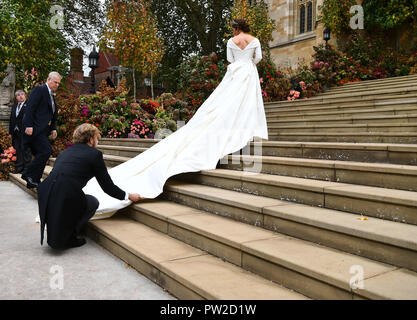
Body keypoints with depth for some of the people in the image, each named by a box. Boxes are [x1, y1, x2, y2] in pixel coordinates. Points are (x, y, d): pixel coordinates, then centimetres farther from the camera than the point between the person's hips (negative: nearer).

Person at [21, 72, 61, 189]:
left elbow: (53, 114, 24)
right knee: (46, 151, -18)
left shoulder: (52, 96, 22)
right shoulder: (39, 90, -4)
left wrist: (53, 128, 12)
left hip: (43, 130, 9)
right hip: (35, 129, -9)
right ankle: (28, 174, -6)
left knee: (41, 154, 7)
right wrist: (28, 125, -21)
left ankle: (34, 182, 12)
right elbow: (30, 108, -14)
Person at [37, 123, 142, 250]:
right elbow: (108, 186, 8)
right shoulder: (94, 154, 5)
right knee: (93, 202, 23)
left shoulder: (65, 152, 23)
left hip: (45, 195, 6)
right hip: (66, 198, -6)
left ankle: (53, 236, 25)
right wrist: (129, 196, 25)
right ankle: (68, 238, 10)